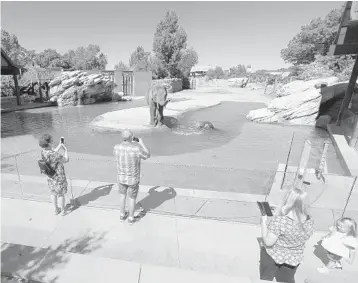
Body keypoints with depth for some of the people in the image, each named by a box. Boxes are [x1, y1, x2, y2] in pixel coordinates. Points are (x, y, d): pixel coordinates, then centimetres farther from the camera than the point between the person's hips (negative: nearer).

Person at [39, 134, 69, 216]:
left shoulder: (43, 151, -12)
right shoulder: (55, 155, -35)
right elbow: (66, 160, -18)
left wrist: (59, 145, 10)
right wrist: (65, 149, -7)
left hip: (50, 177, 6)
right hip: (59, 178, -6)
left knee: (53, 193, 23)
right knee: (61, 194, 15)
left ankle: (56, 209, 41)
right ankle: (63, 210, 34)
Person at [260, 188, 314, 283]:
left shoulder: (280, 220, -35)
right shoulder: (309, 221, -16)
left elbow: (268, 242, -27)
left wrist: (263, 222, -14)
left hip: (273, 256, -5)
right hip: (294, 259, 5)